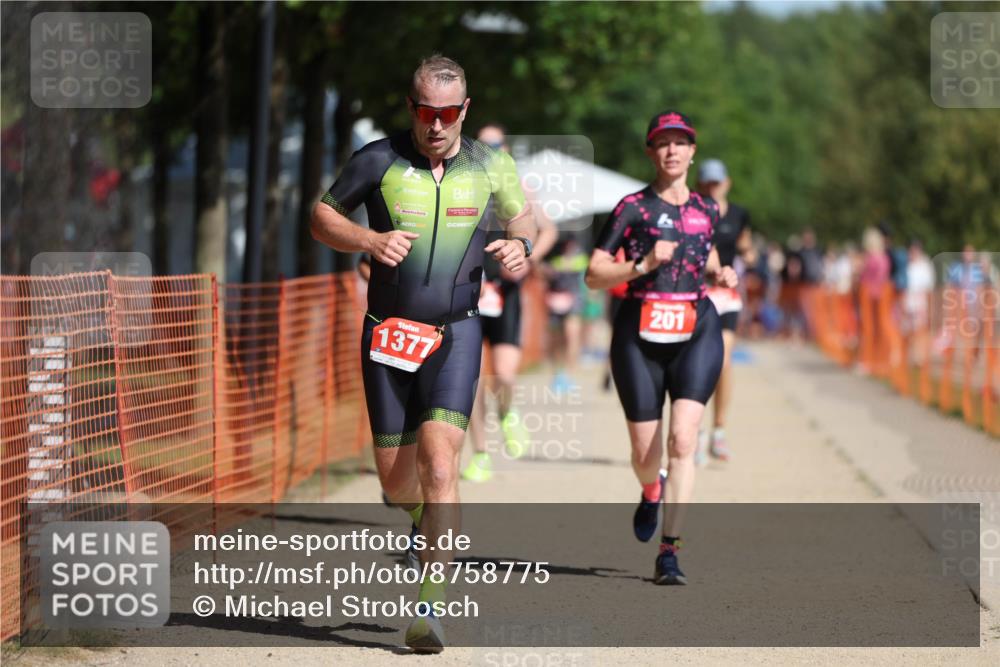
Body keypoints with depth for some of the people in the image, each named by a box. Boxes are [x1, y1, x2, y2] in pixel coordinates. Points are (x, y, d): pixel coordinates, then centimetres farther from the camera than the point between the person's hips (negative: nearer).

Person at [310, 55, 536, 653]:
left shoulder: (491, 167, 1)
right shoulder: (377, 161, -3)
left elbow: (523, 218, 18)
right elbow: (322, 219, 6)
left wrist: (521, 246, -6)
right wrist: (370, 240, -14)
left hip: (455, 334, -1)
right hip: (388, 333, 1)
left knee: (438, 460, -19)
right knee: (395, 477, 6)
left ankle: (430, 608, -21)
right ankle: (426, 516, 45)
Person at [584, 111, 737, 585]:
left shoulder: (706, 210, 11)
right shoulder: (633, 207, -2)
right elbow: (593, 275, -5)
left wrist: (720, 273, 9)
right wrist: (644, 265, -18)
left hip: (697, 331, 2)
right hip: (640, 334, -1)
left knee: (682, 439, -17)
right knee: (645, 453, 4)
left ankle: (669, 551, -15)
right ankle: (651, 493, 43)